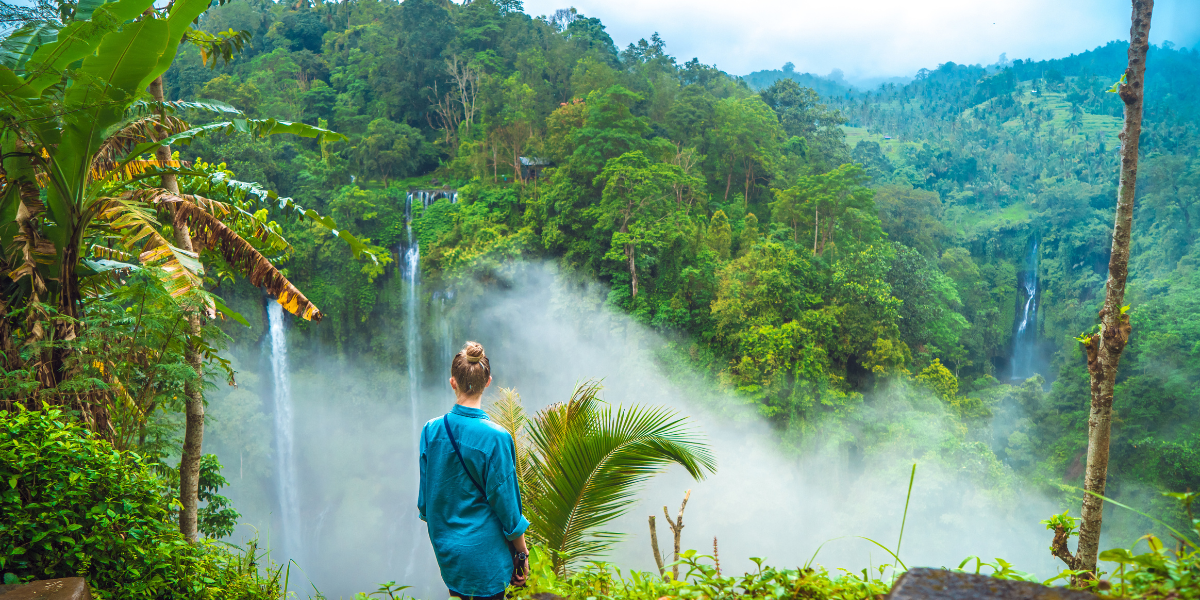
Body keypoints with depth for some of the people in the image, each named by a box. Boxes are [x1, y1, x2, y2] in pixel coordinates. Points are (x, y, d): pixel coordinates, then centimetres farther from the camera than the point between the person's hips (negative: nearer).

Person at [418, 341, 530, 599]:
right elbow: (506, 503, -13)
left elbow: (425, 496, 4)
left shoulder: (431, 430, -6)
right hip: (483, 553, -5)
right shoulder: (496, 438, -21)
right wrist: (522, 552, -1)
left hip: (445, 548, 5)